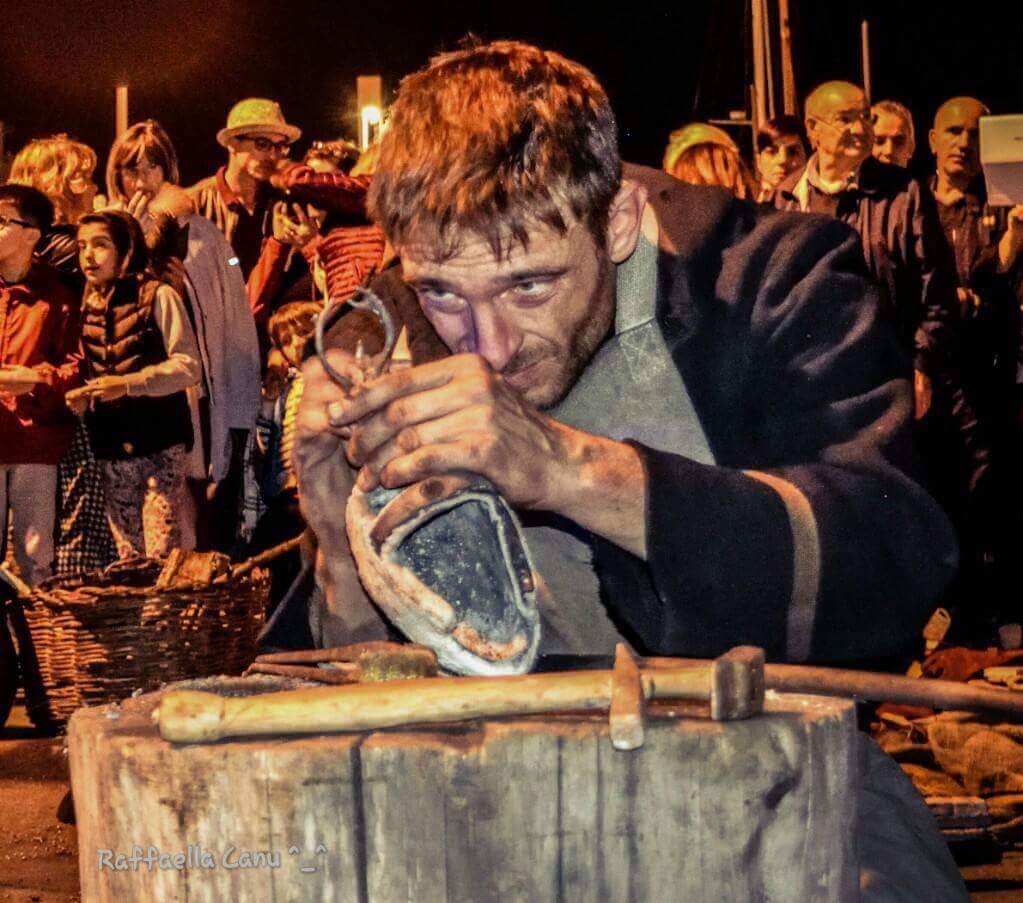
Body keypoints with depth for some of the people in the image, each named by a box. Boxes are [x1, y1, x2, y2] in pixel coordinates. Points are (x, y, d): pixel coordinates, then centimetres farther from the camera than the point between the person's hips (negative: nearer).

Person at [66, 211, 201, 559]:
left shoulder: (158, 296, -5)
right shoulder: (87, 305, 10)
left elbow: (188, 366, -11)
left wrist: (127, 384, -21)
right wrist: (79, 396, -2)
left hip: (159, 442, -5)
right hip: (111, 446, 5)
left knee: (162, 552, -7)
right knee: (127, 554, 10)